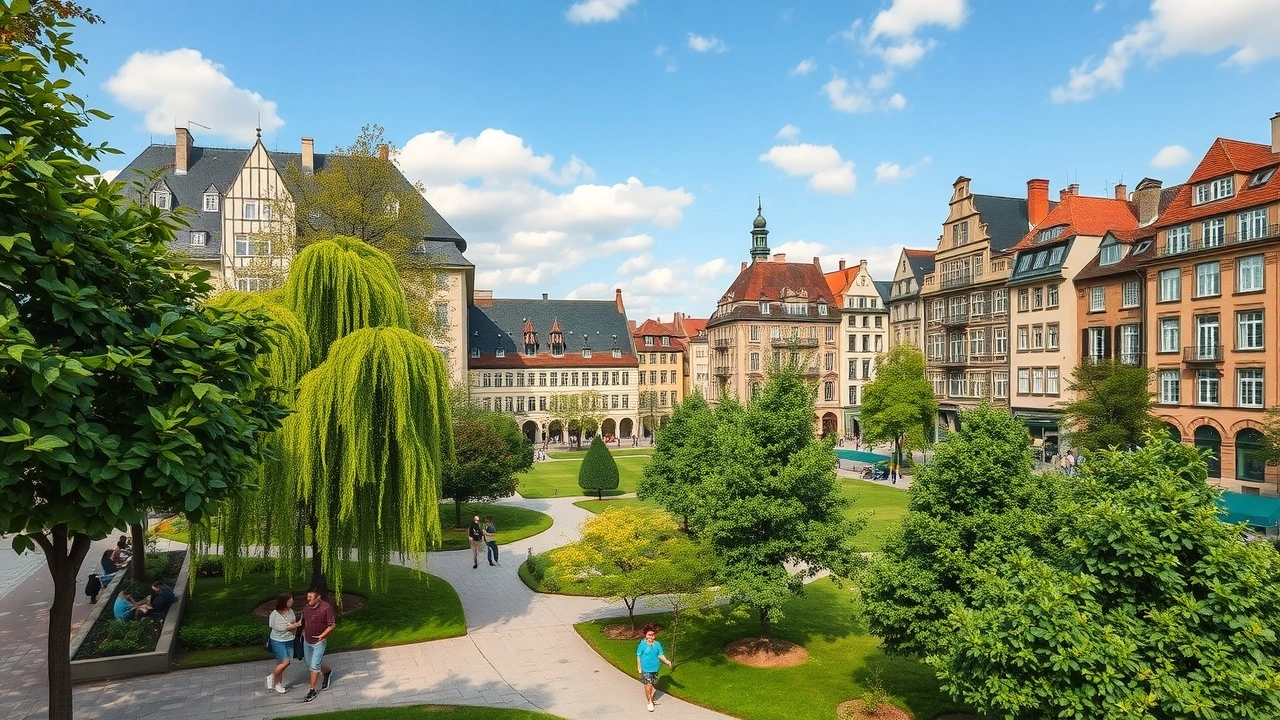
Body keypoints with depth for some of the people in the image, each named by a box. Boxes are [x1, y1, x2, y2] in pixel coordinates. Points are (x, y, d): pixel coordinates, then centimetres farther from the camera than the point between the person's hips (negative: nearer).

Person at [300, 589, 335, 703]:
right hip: (307, 641, 7)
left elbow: (332, 625, -16)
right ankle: (327, 671, 43)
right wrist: (304, 631, 6)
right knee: (310, 665, 17)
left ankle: (312, 691, 8)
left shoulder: (326, 608, -21)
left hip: (319, 642, -7)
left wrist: (322, 635, -23)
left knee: (314, 666, -5)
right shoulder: (306, 607, -2)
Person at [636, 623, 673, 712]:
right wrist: (639, 668, -3)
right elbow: (638, 656, -6)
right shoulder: (642, 644, -14)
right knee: (648, 685, -2)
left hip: (655, 669, 4)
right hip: (646, 669, -4)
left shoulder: (657, 644, -4)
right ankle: (649, 702, 12)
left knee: (651, 685, 16)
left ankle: (650, 698, 35)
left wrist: (668, 662, -12)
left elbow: (661, 655, 0)